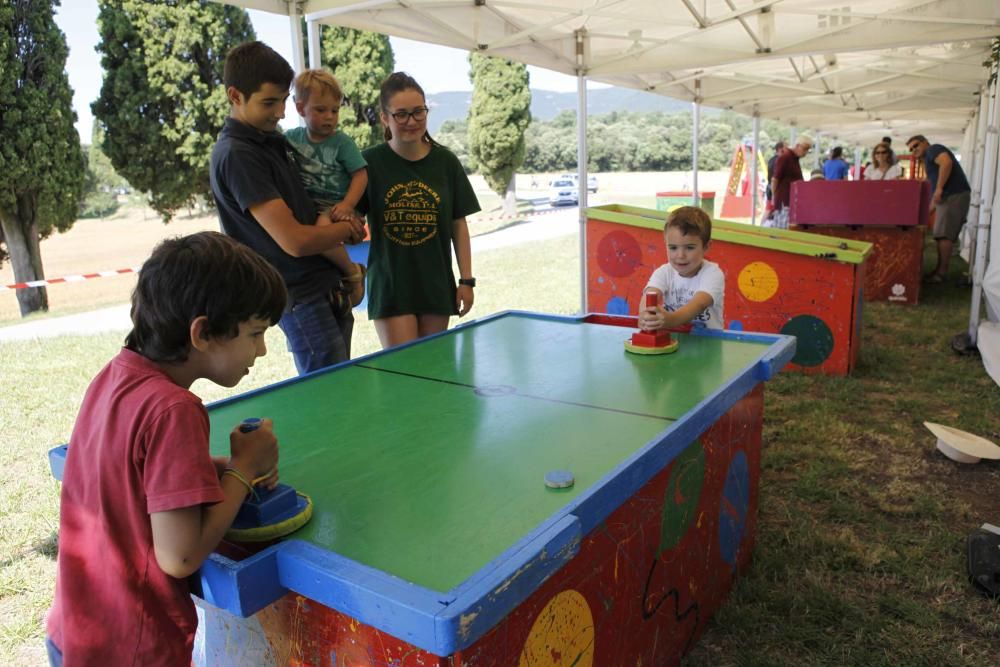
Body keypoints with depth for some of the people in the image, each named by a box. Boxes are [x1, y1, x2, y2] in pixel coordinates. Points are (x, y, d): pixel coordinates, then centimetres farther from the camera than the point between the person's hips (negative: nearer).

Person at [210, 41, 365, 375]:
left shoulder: (273, 139, 12)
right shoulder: (236, 155, -16)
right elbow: (295, 240, -22)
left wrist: (327, 217, 3)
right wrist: (347, 228, -4)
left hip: (326, 283, 9)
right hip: (300, 295, -9)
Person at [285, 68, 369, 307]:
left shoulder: (342, 142, -2)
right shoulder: (291, 138, 8)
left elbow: (360, 174, -6)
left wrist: (347, 204, -19)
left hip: (335, 208, -6)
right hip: (307, 207, 6)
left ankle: (353, 272, -5)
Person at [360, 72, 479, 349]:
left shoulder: (445, 162, 1)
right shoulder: (370, 162, -4)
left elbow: (459, 224, 5)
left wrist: (466, 279, 2)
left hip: (437, 285, 2)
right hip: (390, 286, -2)